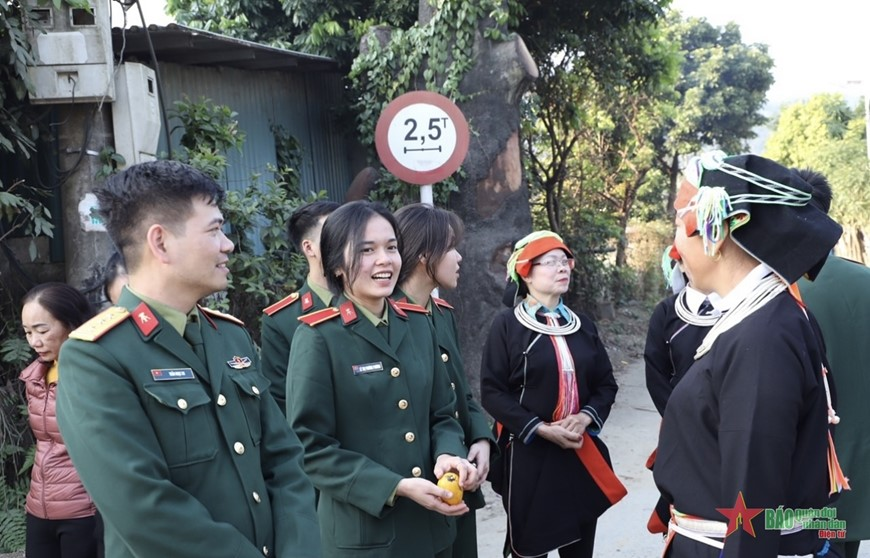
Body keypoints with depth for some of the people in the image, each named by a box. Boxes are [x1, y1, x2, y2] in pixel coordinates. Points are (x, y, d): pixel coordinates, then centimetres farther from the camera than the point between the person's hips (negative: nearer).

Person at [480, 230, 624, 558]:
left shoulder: (582, 325, 10)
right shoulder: (507, 324, -6)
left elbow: (606, 384, 10)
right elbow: (492, 392, -10)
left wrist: (585, 417, -10)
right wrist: (539, 428, -17)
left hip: (582, 455, 5)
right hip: (528, 455, -4)